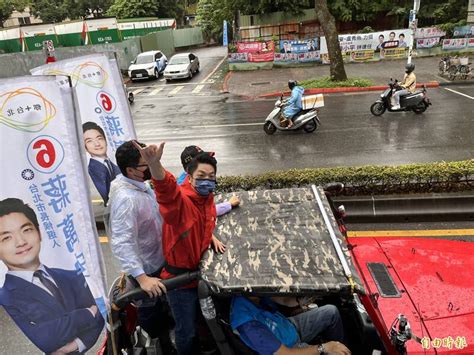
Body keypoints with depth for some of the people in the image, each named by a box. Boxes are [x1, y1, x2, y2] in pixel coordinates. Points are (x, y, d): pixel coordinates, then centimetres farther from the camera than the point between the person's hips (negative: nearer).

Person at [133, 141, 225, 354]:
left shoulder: (207, 198, -5)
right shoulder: (180, 200, -31)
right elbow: (166, 190, -56)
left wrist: (211, 236, 0)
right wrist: (155, 164, -76)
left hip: (199, 269, 8)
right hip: (179, 275, -8)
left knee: (197, 319, 31)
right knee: (186, 331, 10)